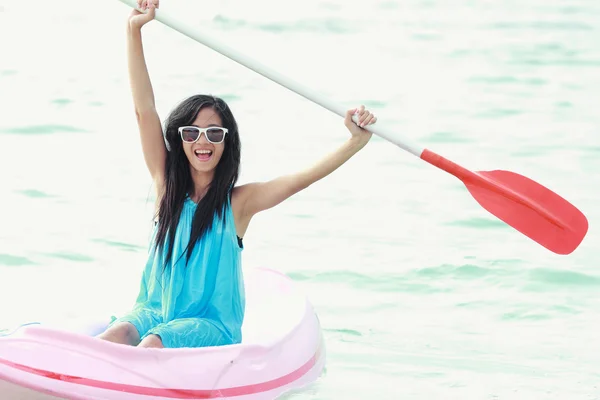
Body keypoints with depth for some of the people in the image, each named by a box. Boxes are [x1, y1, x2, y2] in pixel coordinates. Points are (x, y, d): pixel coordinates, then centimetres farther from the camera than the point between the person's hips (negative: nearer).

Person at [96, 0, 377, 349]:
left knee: (152, 345, -33)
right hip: (156, 312, 3)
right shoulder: (167, 183, 5)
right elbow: (145, 111, -1)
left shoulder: (238, 202, -1)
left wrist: (357, 142, -22)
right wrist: (135, 31, -8)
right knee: (114, 336, -29)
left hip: (212, 327, -3)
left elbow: (303, 179, -11)